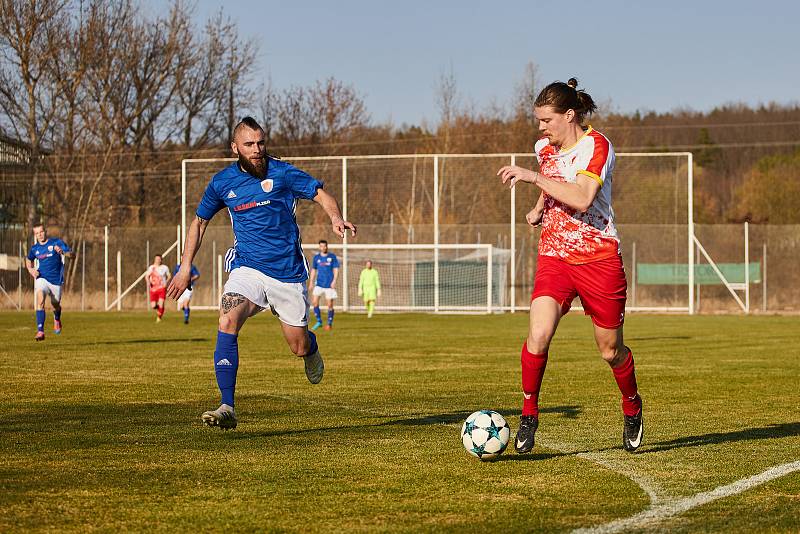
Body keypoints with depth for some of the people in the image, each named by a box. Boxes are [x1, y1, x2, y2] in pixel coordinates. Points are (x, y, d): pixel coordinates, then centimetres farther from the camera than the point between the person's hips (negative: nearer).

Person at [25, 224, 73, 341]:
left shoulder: (56, 243, -7)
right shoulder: (35, 249, 4)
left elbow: (72, 255, -12)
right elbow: (28, 259, 25)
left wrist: (62, 252, -33)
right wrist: (30, 269, 4)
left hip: (56, 280, -1)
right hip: (42, 279, 1)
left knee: (55, 305, 13)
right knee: (40, 299, -25)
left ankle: (57, 319, 52)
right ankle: (40, 331, -29)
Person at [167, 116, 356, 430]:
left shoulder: (282, 173, -5)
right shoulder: (222, 183, 2)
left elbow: (321, 195, -1)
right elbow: (200, 221, 17)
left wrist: (336, 219, -23)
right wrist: (185, 266, 12)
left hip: (288, 273, -1)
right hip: (248, 268, 1)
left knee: (299, 348, 3)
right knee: (228, 321, -26)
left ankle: (311, 349, 45)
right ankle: (227, 408, -27)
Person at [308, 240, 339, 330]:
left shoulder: (332, 257, 1)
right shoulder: (316, 257, 9)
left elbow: (336, 270, 0)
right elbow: (313, 270, 15)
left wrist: (334, 281, -11)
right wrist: (311, 282, 8)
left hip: (329, 285, -3)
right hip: (319, 284, 3)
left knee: (330, 305, -2)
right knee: (314, 302, -9)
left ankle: (330, 323, 12)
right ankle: (319, 321, 4)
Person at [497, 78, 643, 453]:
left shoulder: (596, 146, -12)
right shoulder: (544, 148, 9)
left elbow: (582, 198, -27)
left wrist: (533, 178, -26)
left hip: (599, 258, -4)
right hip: (554, 256, 4)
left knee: (610, 350, 6)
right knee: (538, 336, -19)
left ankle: (632, 409, 34)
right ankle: (528, 415, -5)